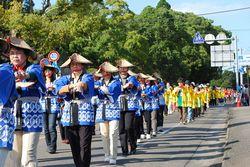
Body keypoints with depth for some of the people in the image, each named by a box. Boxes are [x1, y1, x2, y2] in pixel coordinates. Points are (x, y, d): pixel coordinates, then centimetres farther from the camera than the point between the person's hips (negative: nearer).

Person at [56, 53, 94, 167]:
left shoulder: (87, 77, 3)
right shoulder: (65, 79, 13)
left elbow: (87, 83, -22)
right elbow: (59, 89, -7)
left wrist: (81, 84, -46)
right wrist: (71, 86, -26)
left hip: (85, 116, -4)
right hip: (70, 118, 4)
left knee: (84, 147, -10)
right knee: (74, 148, 6)